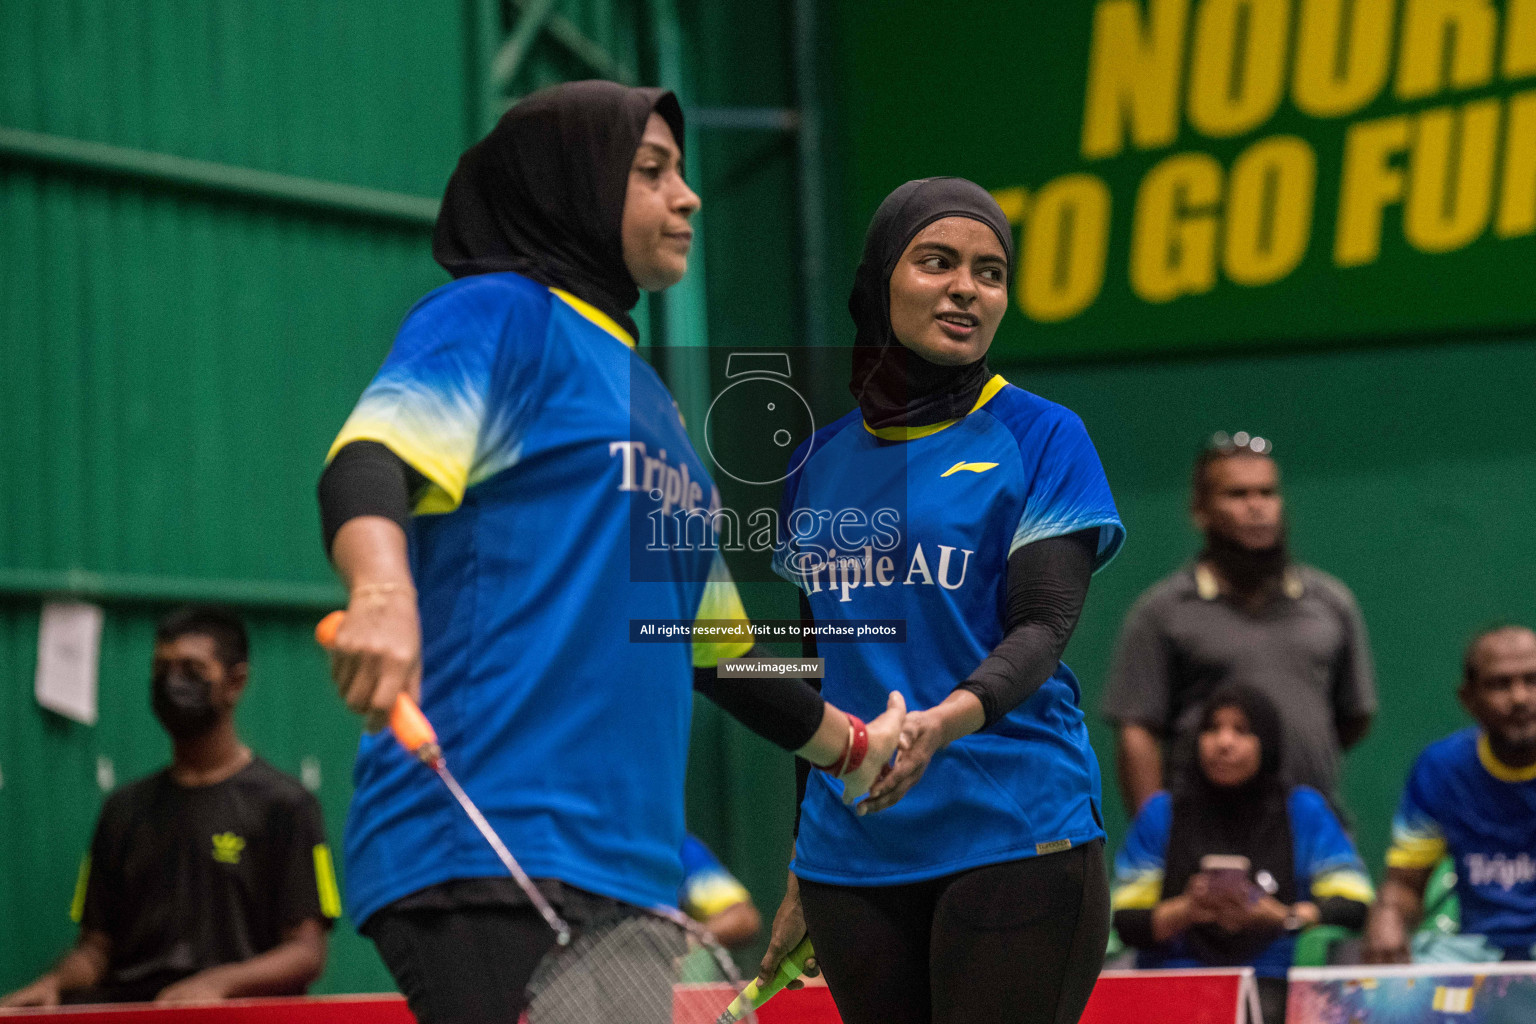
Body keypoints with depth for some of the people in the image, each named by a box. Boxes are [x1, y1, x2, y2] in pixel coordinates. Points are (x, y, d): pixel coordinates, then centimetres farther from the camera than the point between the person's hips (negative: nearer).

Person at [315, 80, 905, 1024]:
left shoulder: (646, 390, 28)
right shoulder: (497, 313, 2)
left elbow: (712, 642, 38)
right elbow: (373, 459, -18)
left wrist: (847, 743, 49)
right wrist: (381, 590, -39)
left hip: (625, 867, 8)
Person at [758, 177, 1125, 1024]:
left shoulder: (1040, 437, 2)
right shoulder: (819, 461, 13)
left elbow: (1044, 628, -9)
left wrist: (946, 720, -29)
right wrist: (801, 870, 20)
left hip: (1017, 835, -4)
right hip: (851, 853, 4)